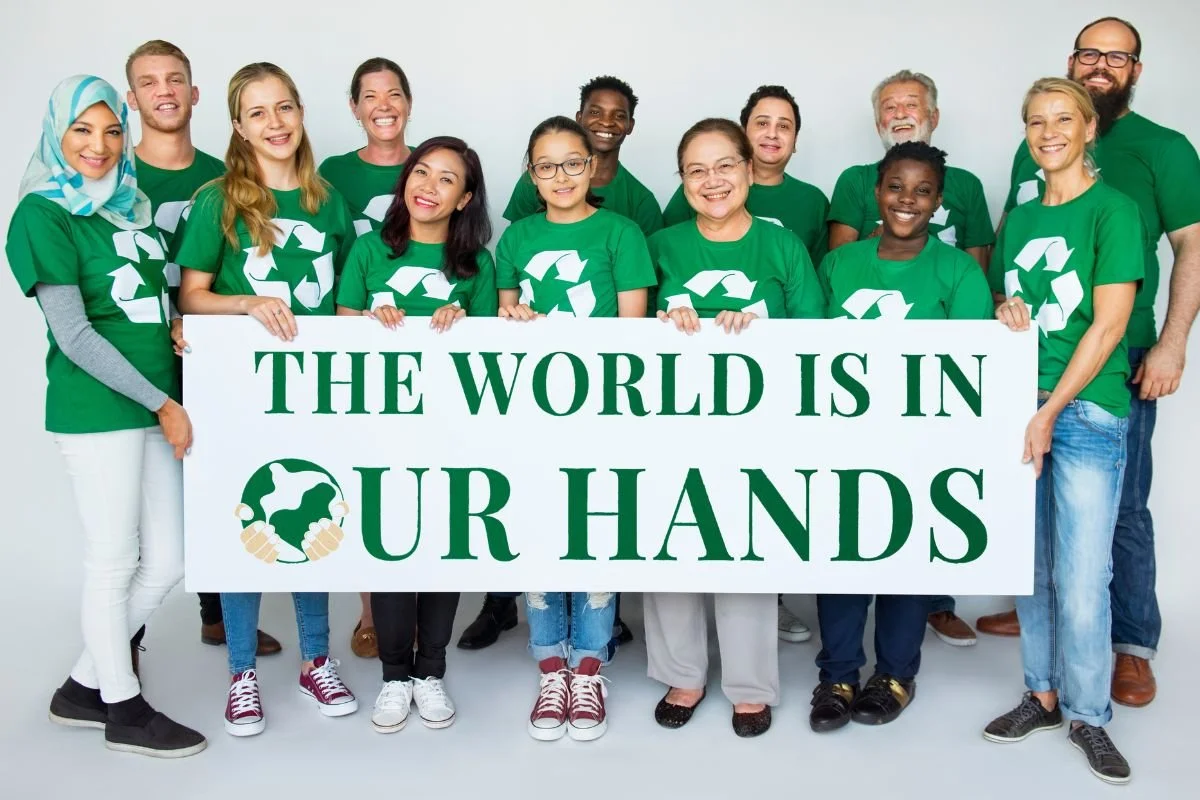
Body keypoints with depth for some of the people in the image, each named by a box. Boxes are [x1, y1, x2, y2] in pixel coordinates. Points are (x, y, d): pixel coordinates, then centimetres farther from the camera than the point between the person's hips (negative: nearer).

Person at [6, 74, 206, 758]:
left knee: (166, 563, 10)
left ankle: (83, 688, 29)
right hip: (97, 410, -7)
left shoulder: (134, 206, 14)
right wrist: (162, 404, -11)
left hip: (159, 405, 7)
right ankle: (123, 710, 23)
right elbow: (73, 335, -11)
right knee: (114, 562, 4)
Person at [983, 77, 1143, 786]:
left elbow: (1108, 323, -10)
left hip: (1087, 411, -5)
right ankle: (1044, 695, 26)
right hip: (1018, 407, 5)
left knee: (1081, 580, -4)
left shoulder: (1112, 208, -4)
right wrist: (1005, 315, -2)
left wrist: (1050, 411, -14)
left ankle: (1089, 715, 14)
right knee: (1030, 567, 11)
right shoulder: (1019, 219, 14)